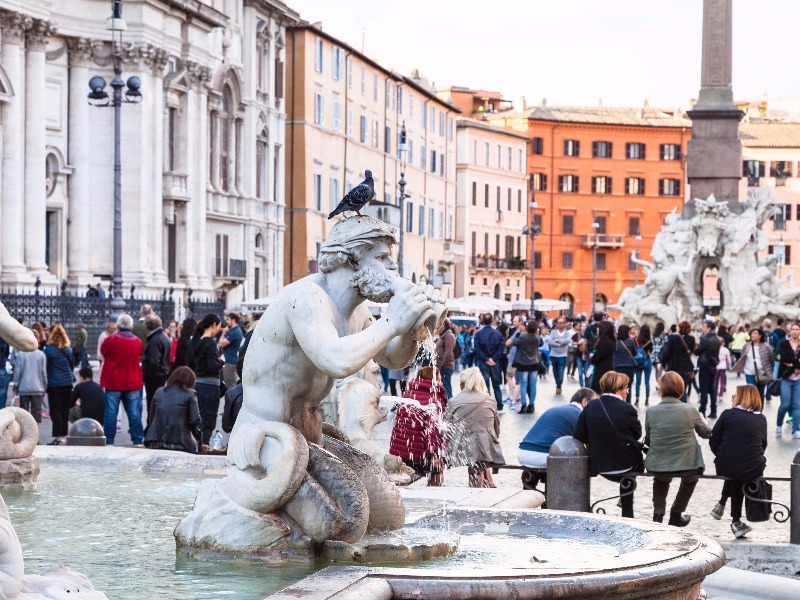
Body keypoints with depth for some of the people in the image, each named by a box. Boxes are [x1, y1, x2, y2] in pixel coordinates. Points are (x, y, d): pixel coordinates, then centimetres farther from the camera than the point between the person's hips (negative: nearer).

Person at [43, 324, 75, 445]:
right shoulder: (68, 349, 4)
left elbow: (45, 367, -7)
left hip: (54, 384, -5)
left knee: (55, 411, -1)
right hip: (67, 383, 5)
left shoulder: (49, 350, -11)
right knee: (65, 410, 11)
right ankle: (64, 435, 14)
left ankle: (58, 436, -6)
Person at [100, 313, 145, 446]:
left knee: (111, 411, 2)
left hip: (113, 382, -3)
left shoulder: (110, 340, -10)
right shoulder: (137, 341, 1)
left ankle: (109, 441, 0)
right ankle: (138, 440, 6)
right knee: (134, 412, 6)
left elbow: (102, 352, 4)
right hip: (133, 383, 3)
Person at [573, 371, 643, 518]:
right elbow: (638, 434, -1)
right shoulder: (628, 409, -14)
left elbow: (579, 436, -2)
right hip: (625, 465, -4)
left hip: (599, 466, 4)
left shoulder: (590, 407, -3)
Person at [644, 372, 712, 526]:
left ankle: (658, 514, 31)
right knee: (691, 478, 36)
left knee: (661, 479, 38)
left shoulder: (651, 412, -9)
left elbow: (647, 441, 3)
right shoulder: (690, 410, -9)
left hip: (657, 467, 1)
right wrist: (702, 420, 30)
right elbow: (706, 433, 8)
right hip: (687, 466, -1)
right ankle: (676, 515, 37)